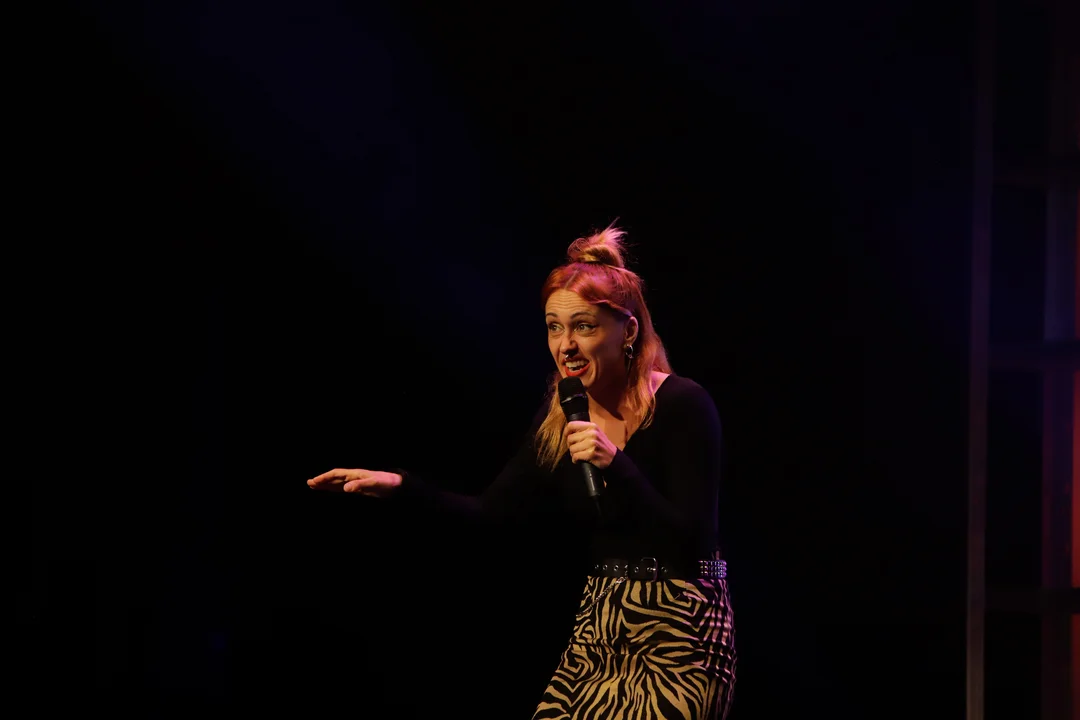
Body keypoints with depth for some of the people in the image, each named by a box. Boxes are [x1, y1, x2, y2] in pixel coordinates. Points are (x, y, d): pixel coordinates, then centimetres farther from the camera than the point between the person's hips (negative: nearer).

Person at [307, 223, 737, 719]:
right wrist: (401, 486, -3)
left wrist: (616, 465, -29)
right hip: (599, 626, 6)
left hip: (680, 634, -6)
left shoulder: (682, 406, -14)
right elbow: (491, 512, 8)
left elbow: (692, 543, -19)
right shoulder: (560, 416, 5)